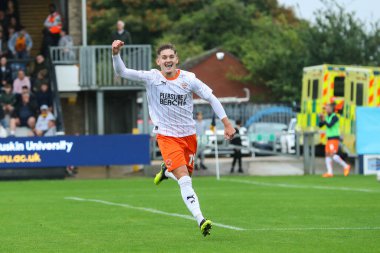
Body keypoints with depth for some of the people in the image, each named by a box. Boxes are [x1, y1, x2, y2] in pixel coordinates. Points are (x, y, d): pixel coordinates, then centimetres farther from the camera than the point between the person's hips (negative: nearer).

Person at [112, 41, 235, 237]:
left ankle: (166, 171, 46)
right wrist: (116, 53, -32)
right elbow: (121, 72, -13)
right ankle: (201, 221, -22)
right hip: (167, 136, -3)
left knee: (186, 175, 11)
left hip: (188, 135, 3)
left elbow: (212, 99, 3)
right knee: (184, 179, -17)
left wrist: (227, 124, 0)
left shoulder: (188, 79, -4)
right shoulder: (151, 78, -7)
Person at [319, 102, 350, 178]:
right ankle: (330, 172, 2)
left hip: (334, 138, -9)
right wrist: (321, 119, -3)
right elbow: (320, 125, 14)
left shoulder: (334, 117, -11)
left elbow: (329, 125, -22)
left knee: (333, 155, -17)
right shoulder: (327, 117, 13)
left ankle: (346, 166, -7)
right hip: (329, 138, 9)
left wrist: (324, 120, -14)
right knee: (327, 155, 3)